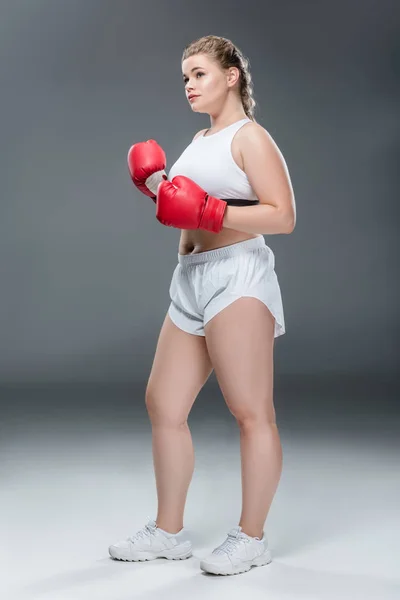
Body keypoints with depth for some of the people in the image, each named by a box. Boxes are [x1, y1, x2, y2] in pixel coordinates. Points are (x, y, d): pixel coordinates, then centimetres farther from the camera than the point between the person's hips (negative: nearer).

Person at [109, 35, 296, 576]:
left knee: (251, 412, -4)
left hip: (237, 277, -9)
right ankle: (169, 532, 21)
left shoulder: (250, 136, -3)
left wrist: (209, 211, -18)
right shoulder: (201, 140, 22)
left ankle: (251, 538, 5)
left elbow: (282, 216, -13)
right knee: (163, 405, 10)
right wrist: (155, 188, 13)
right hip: (191, 280, 10)